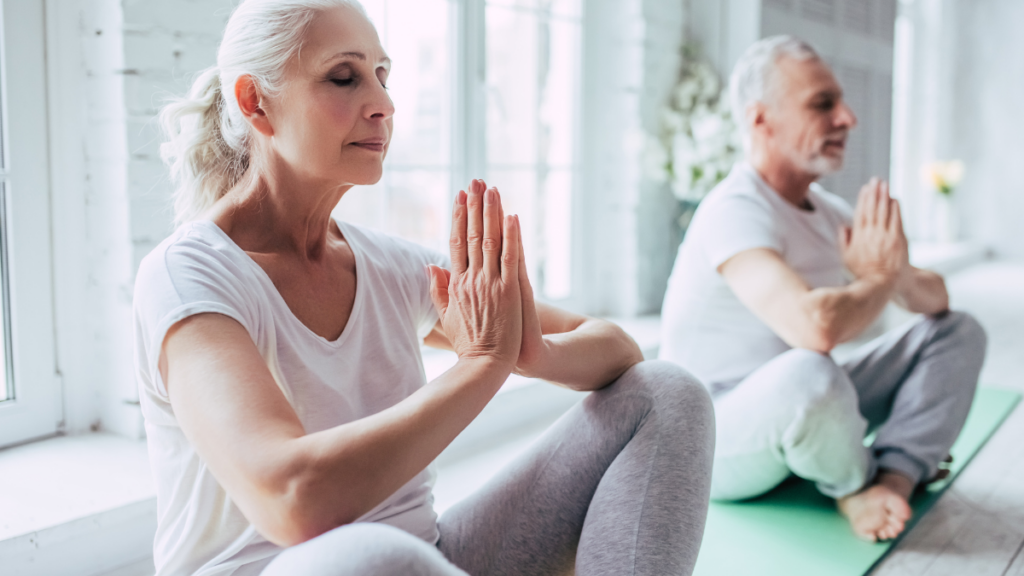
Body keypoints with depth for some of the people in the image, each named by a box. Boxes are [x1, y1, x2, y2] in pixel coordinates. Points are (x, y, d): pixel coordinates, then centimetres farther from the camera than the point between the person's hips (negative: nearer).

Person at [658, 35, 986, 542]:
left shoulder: (830, 212, 5)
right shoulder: (735, 212, -23)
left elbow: (935, 299, 9)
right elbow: (816, 325, -40)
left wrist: (900, 273, -16)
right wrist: (879, 279, -17)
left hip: (801, 410, 9)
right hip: (714, 443, -9)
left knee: (957, 331, 5)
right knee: (808, 372, -41)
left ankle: (892, 478, -17)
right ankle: (854, 483, -7)